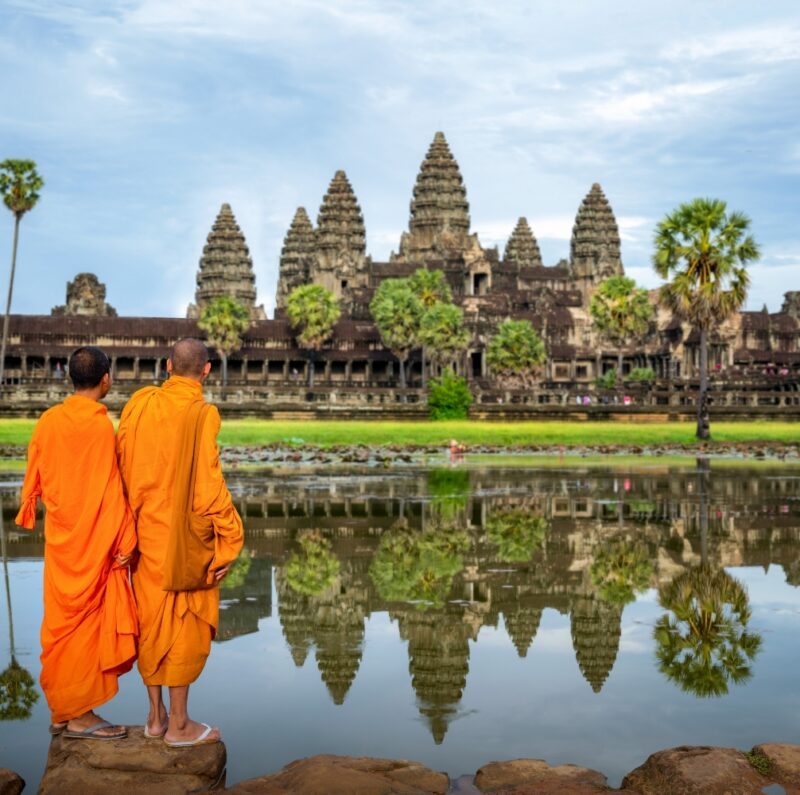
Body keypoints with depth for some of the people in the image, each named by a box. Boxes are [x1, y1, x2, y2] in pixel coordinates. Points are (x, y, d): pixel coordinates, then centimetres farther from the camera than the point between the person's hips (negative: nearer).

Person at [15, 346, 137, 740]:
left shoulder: (49, 420, 0)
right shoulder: (102, 425, -16)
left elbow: (34, 479, 6)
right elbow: (113, 488, -15)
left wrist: (29, 513, 22)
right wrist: (125, 539, -10)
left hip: (60, 537, 6)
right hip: (94, 540, -5)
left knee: (63, 619, 13)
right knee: (87, 620, 3)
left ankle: (61, 710, 21)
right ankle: (79, 714, 8)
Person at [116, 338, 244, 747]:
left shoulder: (139, 404, 0)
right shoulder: (200, 414, -16)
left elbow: (124, 468, 4)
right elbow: (207, 482, -18)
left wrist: (133, 521, 13)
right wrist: (227, 540, -11)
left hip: (147, 533, 5)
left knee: (151, 620, 14)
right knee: (185, 625, 5)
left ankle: (155, 716, 24)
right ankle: (178, 723, 13)